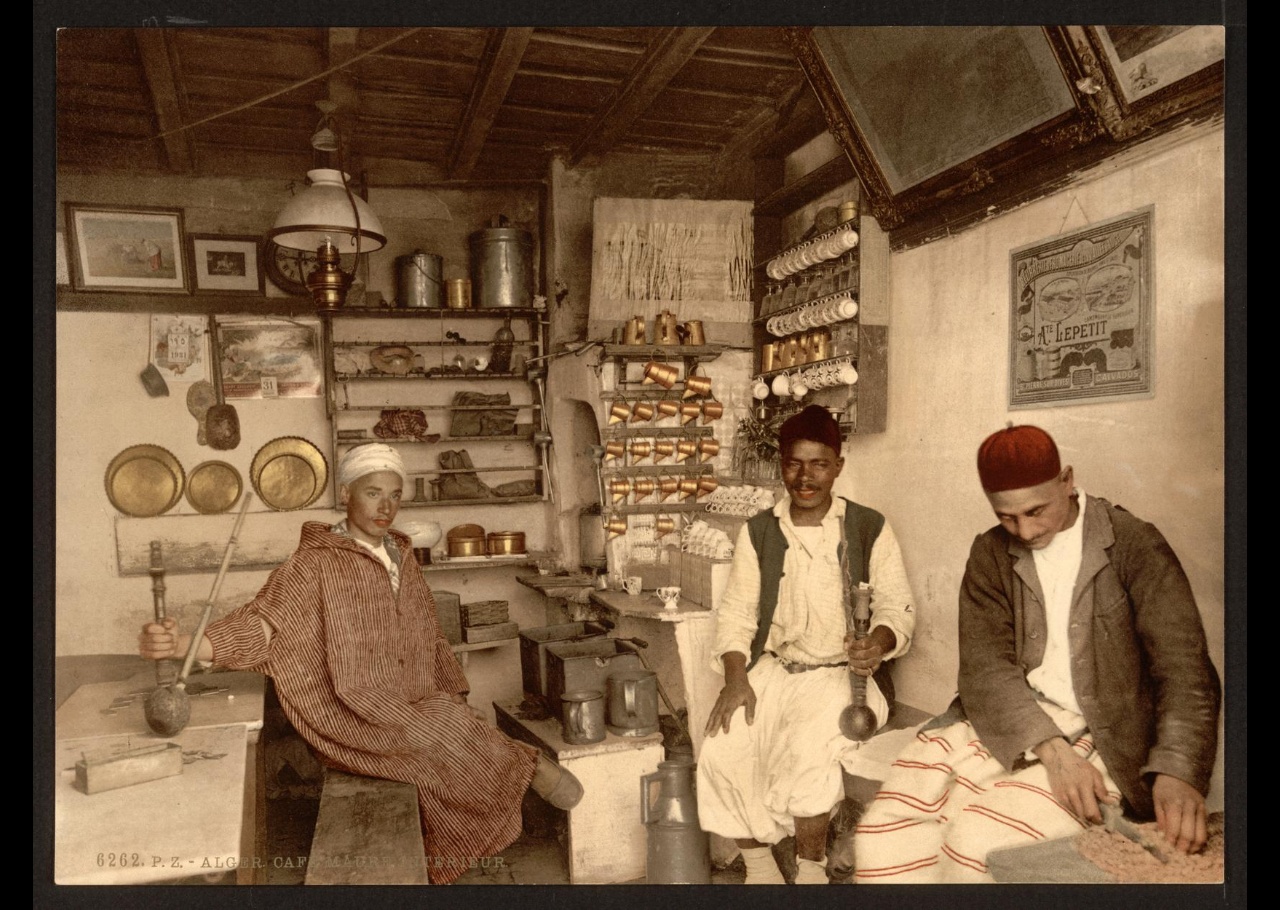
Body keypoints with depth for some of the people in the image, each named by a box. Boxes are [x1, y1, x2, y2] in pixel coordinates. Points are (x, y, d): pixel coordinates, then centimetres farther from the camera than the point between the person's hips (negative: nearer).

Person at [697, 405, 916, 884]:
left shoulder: (870, 528, 0)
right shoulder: (758, 532, 6)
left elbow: (897, 607, -2)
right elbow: (737, 611, 4)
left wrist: (878, 644, -25)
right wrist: (736, 678, -12)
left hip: (839, 673, -2)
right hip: (771, 669, 3)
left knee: (808, 755, -31)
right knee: (721, 754, -21)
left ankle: (811, 869, -3)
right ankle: (760, 869, 3)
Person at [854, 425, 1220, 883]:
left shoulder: (1134, 546, -3)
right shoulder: (990, 553, 6)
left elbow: (1185, 669, -9)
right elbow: (984, 665, -4)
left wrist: (1177, 772, -27)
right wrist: (1050, 748, -20)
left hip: (1098, 738, -3)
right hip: (1002, 725, 3)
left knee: (976, 841, -28)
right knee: (882, 835, -18)